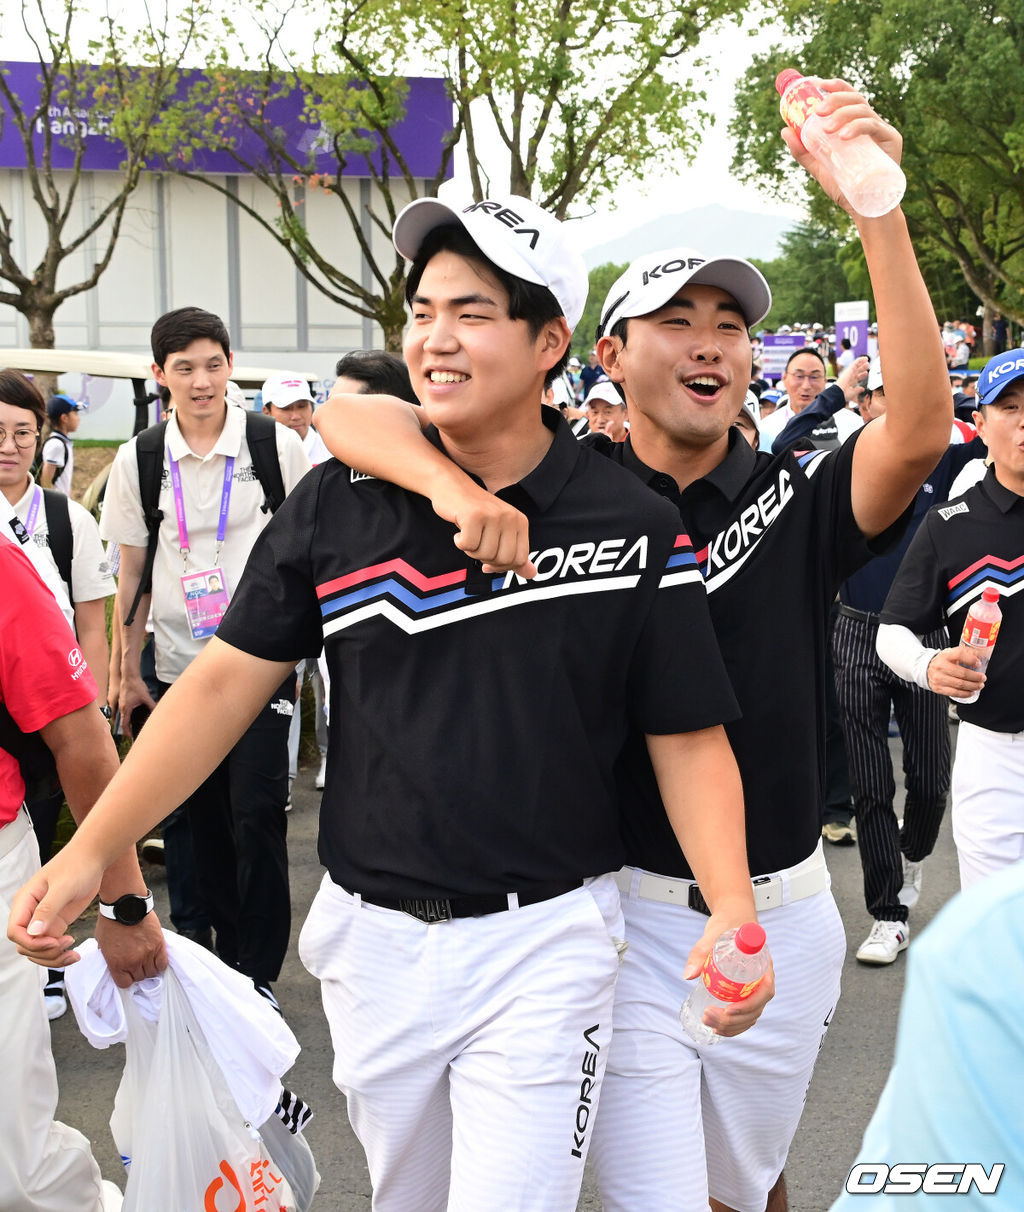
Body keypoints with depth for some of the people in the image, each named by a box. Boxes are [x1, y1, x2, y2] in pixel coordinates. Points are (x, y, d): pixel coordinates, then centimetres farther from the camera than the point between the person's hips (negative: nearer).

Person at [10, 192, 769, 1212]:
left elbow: (687, 737, -4)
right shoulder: (336, 506, -3)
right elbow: (223, 681, -1)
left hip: (543, 941, -3)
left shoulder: (633, 528, -7)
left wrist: (732, 909, -18)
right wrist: (91, 850, -9)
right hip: (369, 934, 3)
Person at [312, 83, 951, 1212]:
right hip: (624, 905, -2)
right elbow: (347, 414, -12)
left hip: (783, 908, 2)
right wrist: (457, 488, -32)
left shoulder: (799, 498, -3)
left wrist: (875, 205, -32)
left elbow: (919, 430, -24)